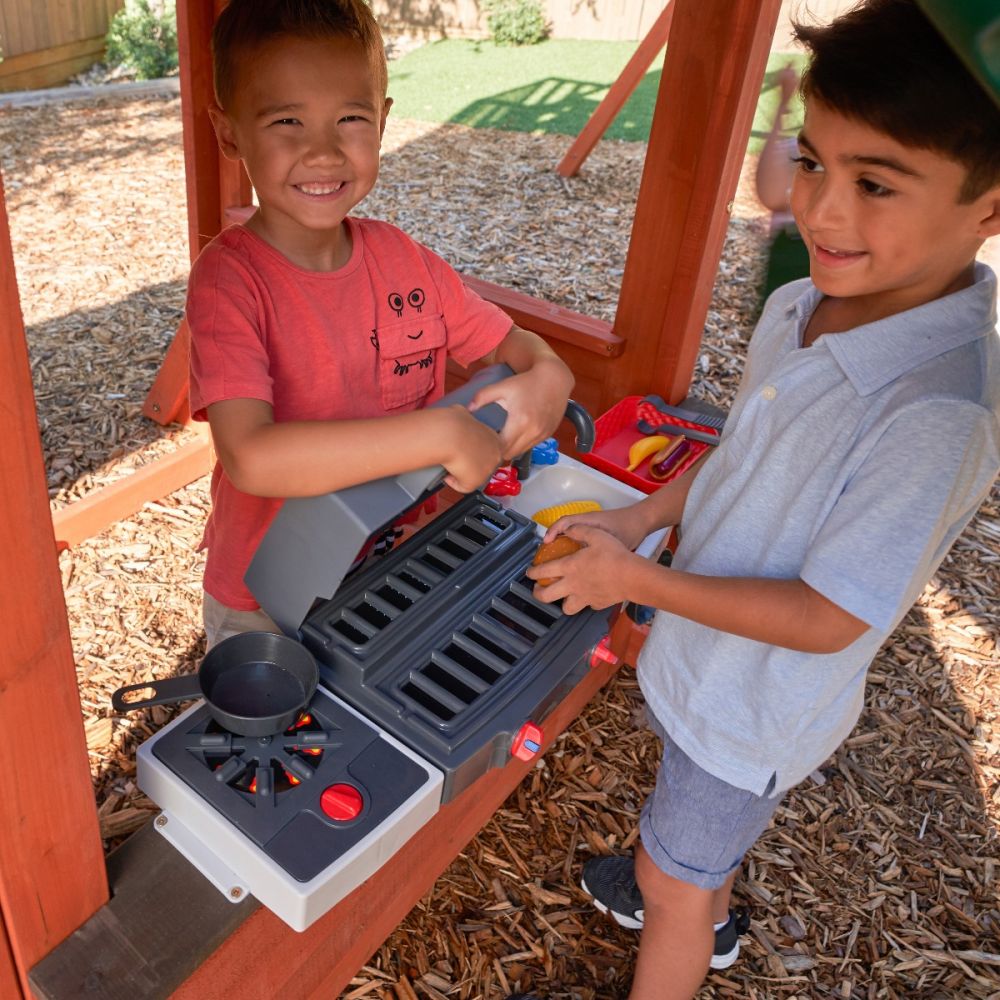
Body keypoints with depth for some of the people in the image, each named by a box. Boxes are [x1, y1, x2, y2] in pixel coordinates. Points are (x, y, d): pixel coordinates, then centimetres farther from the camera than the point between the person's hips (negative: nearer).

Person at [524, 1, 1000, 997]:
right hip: (702, 655, 7)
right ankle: (706, 913, 65)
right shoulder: (795, 309, -12)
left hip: (761, 700, -7)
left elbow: (829, 617, -29)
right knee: (708, 824, 34)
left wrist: (636, 577, -24)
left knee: (669, 880, 17)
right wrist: (637, 518, -4)